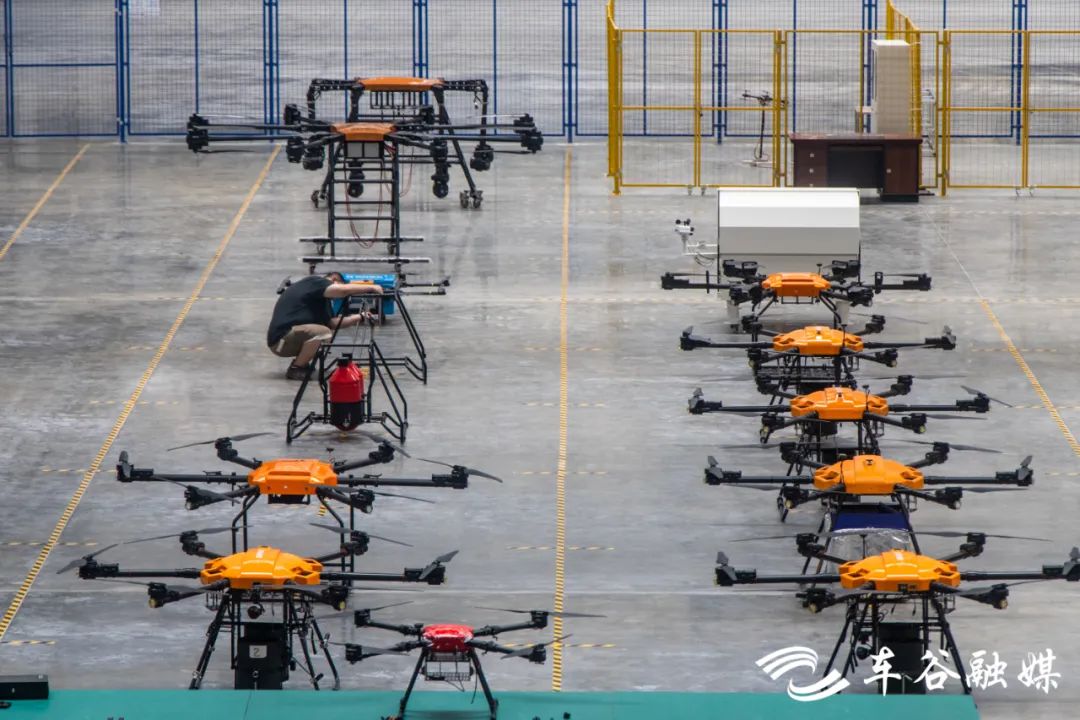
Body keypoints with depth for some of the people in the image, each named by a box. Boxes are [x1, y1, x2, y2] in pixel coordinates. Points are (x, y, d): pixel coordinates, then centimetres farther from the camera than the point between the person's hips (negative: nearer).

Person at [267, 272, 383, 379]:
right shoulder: (315, 282, -9)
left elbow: (332, 322, 12)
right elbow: (343, 290, -24)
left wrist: (360, 317, 5)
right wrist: (371, 288, -15)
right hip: (281, 339, -10)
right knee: (323, 333, -27)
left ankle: (301, 363, 12)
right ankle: (295, 369, -11)